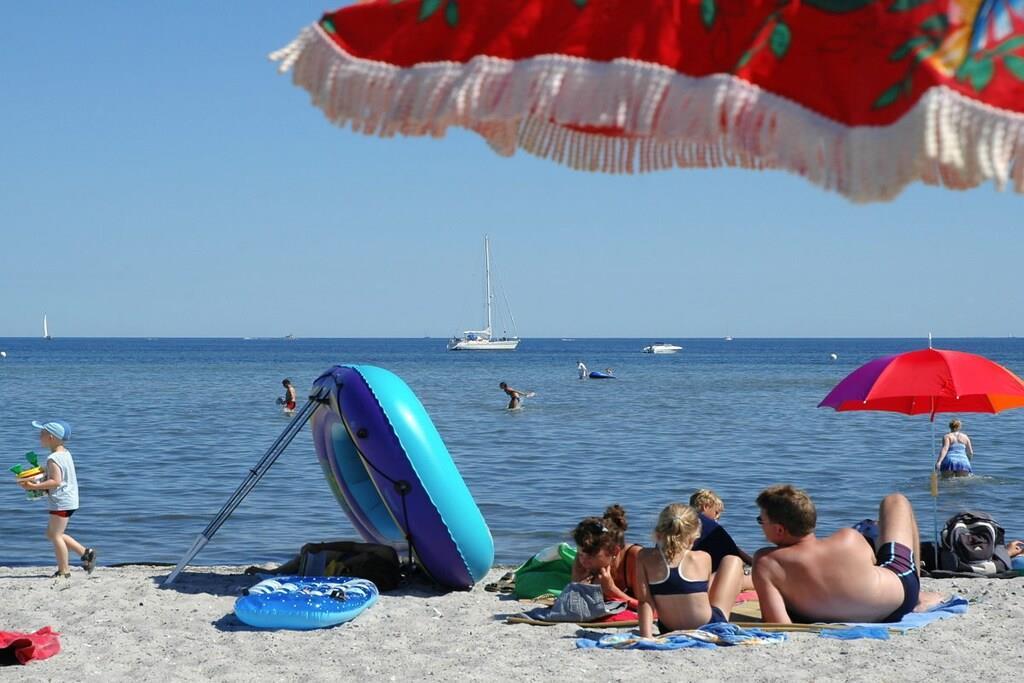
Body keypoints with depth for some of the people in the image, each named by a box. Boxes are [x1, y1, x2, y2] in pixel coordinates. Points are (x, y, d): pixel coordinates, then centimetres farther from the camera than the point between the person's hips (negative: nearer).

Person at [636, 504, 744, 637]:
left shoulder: (645, 559, -16)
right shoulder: (703, 559, -19)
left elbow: (644, 602, -18)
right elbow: (704, 589, -2)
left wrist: (646, 637, -17)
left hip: (668, 631, 3)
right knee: (733, 561, 19)